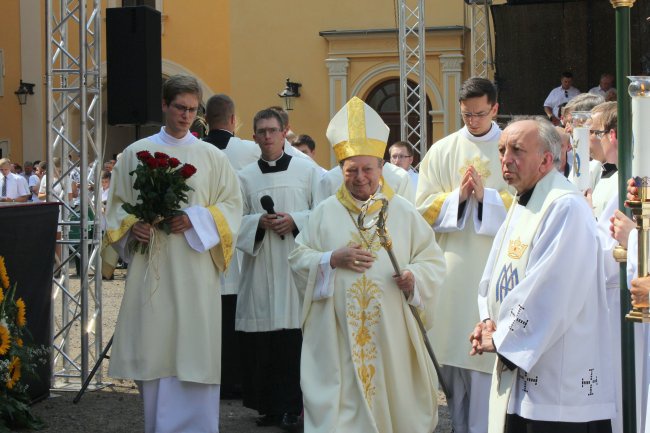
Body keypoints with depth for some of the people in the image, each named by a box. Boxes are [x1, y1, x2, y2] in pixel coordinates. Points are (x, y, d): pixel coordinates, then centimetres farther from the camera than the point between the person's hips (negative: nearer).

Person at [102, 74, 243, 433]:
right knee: (152, 348, 2)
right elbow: (116, 203, 12)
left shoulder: (212, 157, 6)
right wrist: (131, 225, -8)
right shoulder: (136, 153, 9)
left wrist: (195, 220, -11)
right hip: (150, 267, 1)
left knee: (191, 347, -4)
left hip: (194, 268, -1)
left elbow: (232, 205, 4)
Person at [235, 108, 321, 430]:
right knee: (260, 342, 0)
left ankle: (293, 408, 1)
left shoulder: (307, 171, 7)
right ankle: (269, 406, 10)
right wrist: (259, 222, -11)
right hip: (260, 268, 2)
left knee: (296, 338, -6)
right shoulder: (245, 177, 10)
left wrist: (295, 221, -10)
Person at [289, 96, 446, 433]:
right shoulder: (326, 213, 7)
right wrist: (333, 259, -12)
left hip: (390, 332, 1)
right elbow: (298, 259, 5)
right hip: (338, 335, 0)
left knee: (390, 396, 5)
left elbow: (433, 260, 6)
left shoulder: (404, 212, 6)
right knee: (341, 402, -3)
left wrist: (415, 278, -14)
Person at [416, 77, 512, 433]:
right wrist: (458, 196, -10)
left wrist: (486, 196, -15)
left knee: (487, 349, -5)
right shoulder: (442, 151, 9)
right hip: (452, 267, 2)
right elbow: (424, 207, 5)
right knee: (453, 351, 5)